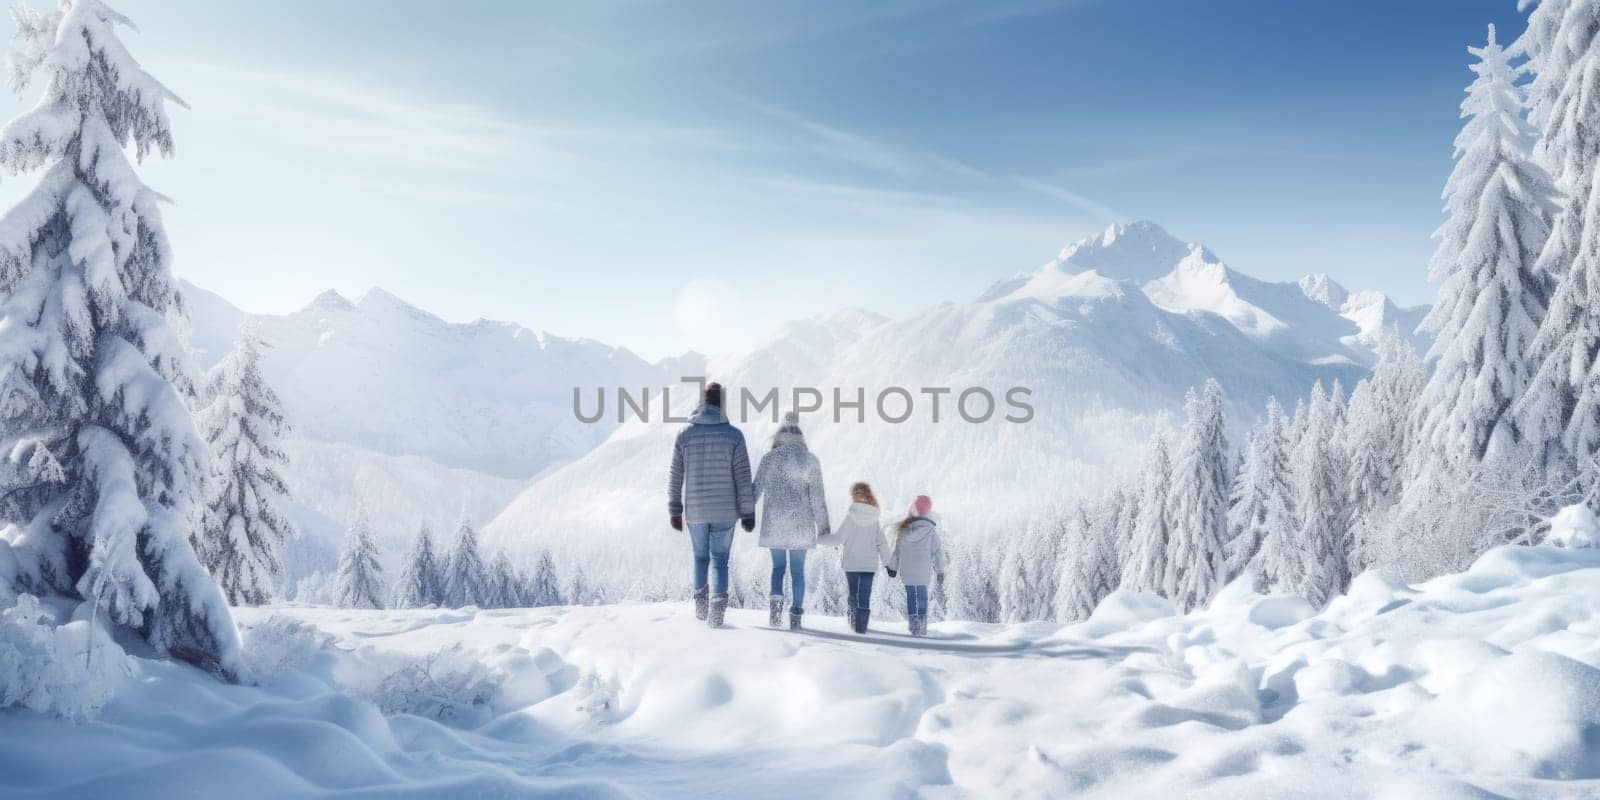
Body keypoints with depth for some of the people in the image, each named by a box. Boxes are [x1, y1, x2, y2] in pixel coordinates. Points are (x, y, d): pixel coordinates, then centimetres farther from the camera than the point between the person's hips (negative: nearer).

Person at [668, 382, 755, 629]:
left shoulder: (685, 434, -1)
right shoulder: (734, 435, -5)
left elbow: (675, 476, 1)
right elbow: (743, 477, -6)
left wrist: (674, 510, 8)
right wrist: (748, 512, 0)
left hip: (694, 511, 2)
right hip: (725, 511, -1)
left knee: (700, 557, 21)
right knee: (719, 560, 5)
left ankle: (701, 605, 22)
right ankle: (716, 609, -8)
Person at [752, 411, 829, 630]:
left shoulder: (769, 458, -1)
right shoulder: (811, 461, 2)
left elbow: (756, 489, -1)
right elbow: (817, 497, 1)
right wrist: (823, 526, 6)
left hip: (774, 524, 0)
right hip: (801, 524, 1)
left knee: (778, 565, 14)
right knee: (798, 570, 8)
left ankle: (776, 598, -10)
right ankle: (796, 614, 5)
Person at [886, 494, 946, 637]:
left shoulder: (903, 528, -2)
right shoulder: (930, 529, -9)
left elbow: (896, 549, 5)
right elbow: (937, 550, -4)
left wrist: (892, 566, 18)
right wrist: (940, 570, 5)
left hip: (906, 570, 2)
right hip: (923, 571, -1)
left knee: (911, 596, 11)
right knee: (922, 597, 10)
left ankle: (913, 626, 11)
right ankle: (922, 627, 8)